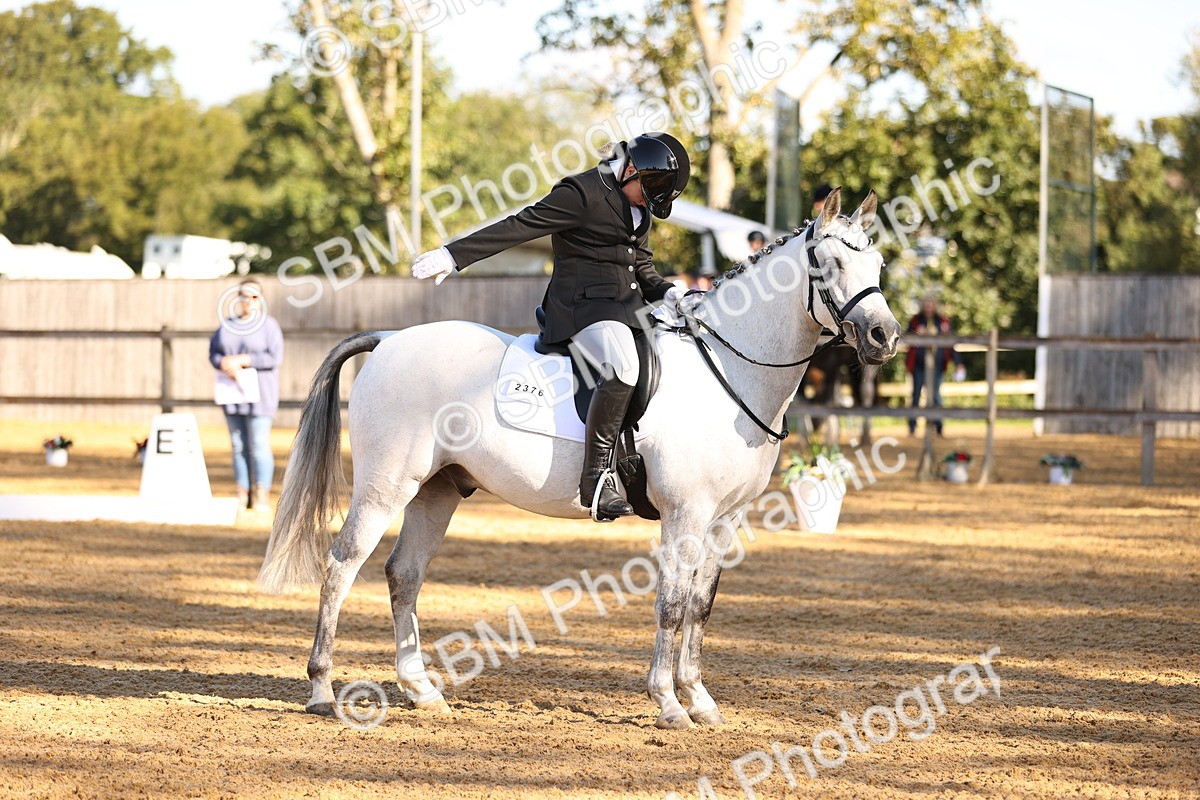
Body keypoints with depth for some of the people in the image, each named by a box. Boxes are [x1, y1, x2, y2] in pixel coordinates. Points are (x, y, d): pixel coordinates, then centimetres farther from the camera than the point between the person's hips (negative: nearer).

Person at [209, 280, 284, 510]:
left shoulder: (268, 325, -3)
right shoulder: (227, 326, 12)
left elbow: (274, 358, -12)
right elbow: (213, 353, 9)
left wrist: (241, 360, -16)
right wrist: (225, 364, -14)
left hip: (258, 395, -5)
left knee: (259, 446, -8)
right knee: (238, 446, 5)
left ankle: (262, 495, -5)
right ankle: (243, 495, 9)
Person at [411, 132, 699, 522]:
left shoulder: (639, 209, 20)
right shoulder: (582, 193, -8)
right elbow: (521, 226, -11)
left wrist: (671, 295, 5)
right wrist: (454, 255, -15)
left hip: (626, 306, 10)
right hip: (583, 303, -10)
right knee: (622, 368, -34)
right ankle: (595, 479, -34)